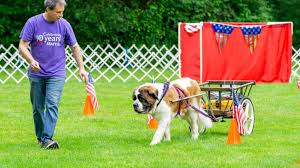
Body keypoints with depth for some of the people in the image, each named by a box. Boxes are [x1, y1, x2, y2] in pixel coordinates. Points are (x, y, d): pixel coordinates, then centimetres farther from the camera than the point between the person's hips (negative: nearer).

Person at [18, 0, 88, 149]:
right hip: (36, 74, 0)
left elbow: (75, 47, 10)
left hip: (57, 74, 0)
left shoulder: (64, 25, 1)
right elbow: (22, 46, -5)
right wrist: (31, 60, -23)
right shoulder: (33, 23, -4)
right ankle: (40, 137, 25)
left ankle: (47, 138, -21)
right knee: (37, 108, 9)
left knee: (52, 105, -14)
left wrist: (81, 68, 4)